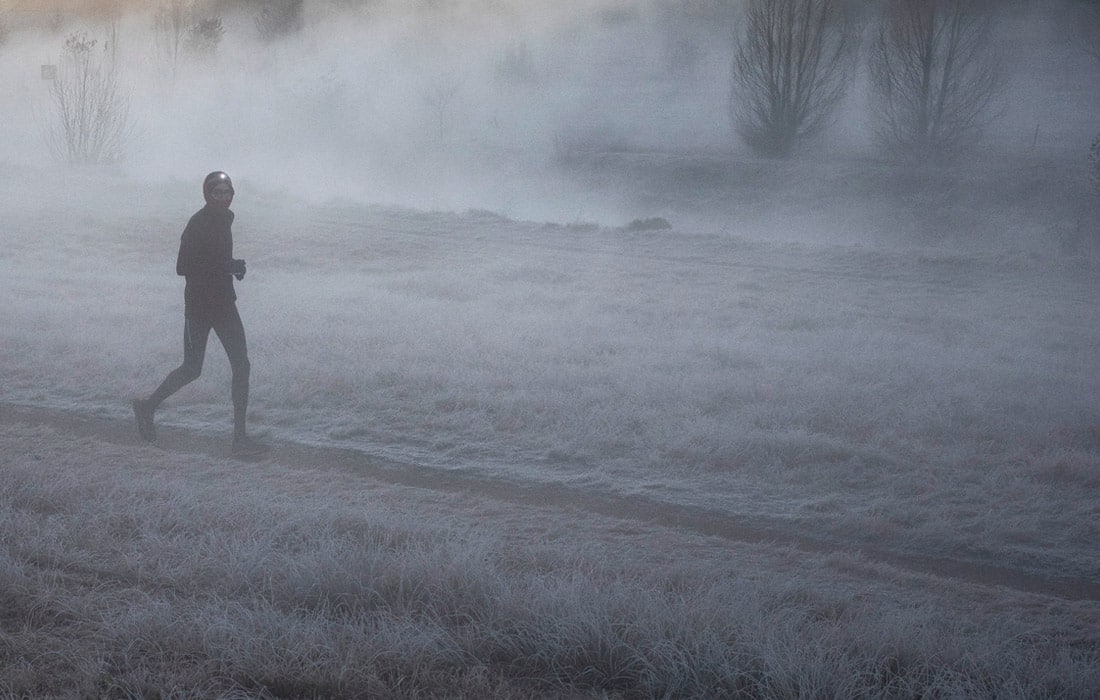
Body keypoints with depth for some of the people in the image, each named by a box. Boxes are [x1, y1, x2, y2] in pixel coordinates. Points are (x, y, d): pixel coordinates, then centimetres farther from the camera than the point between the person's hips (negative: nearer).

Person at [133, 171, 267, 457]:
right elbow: (182, 268, -22)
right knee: (192, 369, 1)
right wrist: (227, 266, -27)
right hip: (199, 304, -8)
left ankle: (240, 437, 4)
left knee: (241, 366, -1)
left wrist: (232, 267, 6)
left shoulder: (225, 218, 10)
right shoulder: (198, 224, -17)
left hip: (224, 302, 8)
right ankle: (147, 407, 23)